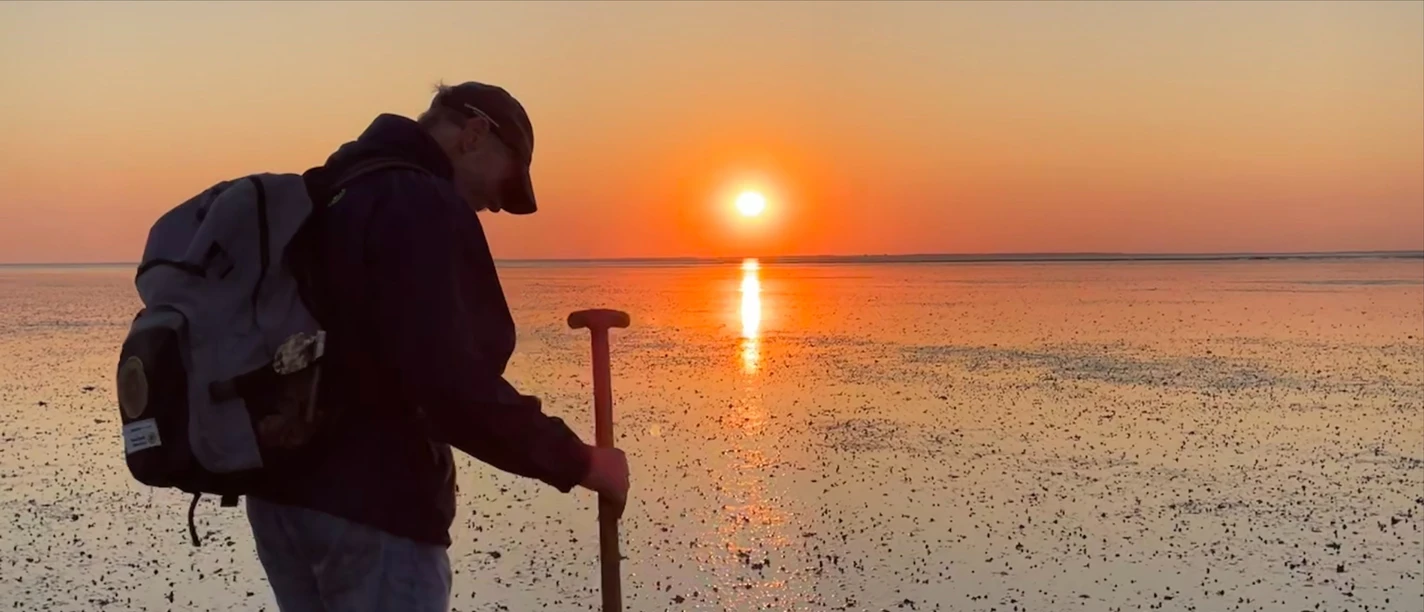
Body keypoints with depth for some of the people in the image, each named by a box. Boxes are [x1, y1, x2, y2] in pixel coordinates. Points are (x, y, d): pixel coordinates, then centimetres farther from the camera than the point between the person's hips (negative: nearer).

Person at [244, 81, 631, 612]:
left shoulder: (326, 196, 15)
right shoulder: (421, 203, -15)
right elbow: (451, 381, -26)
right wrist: (576, 461, -18)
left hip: (279, 494, 10)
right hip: (371, 508, -9)